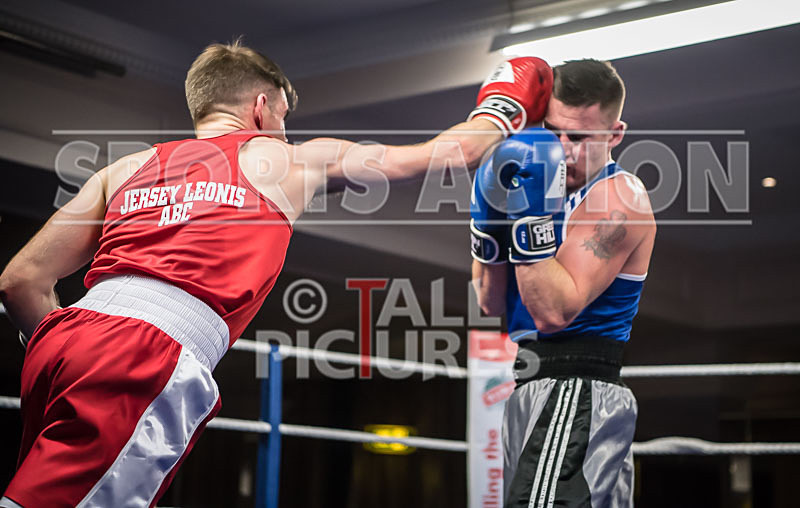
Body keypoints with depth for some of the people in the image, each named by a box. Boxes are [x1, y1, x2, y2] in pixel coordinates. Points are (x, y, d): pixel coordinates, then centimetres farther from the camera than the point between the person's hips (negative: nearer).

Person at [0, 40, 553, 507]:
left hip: (62, 337, 6)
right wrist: (501, 109, 47)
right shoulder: (294, 161, 17)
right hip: (151, 358, -6)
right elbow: (449, 153, 26)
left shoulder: (125, 168, 25)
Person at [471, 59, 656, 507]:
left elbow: (555, 311, -21)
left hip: (577, 394, -9)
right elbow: (493, 304, 11)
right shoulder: (551, 185, 15)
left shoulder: (618, 198, -11)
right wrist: (491, 219, -1)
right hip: (537, 388, 10)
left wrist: (532, 217, -24)